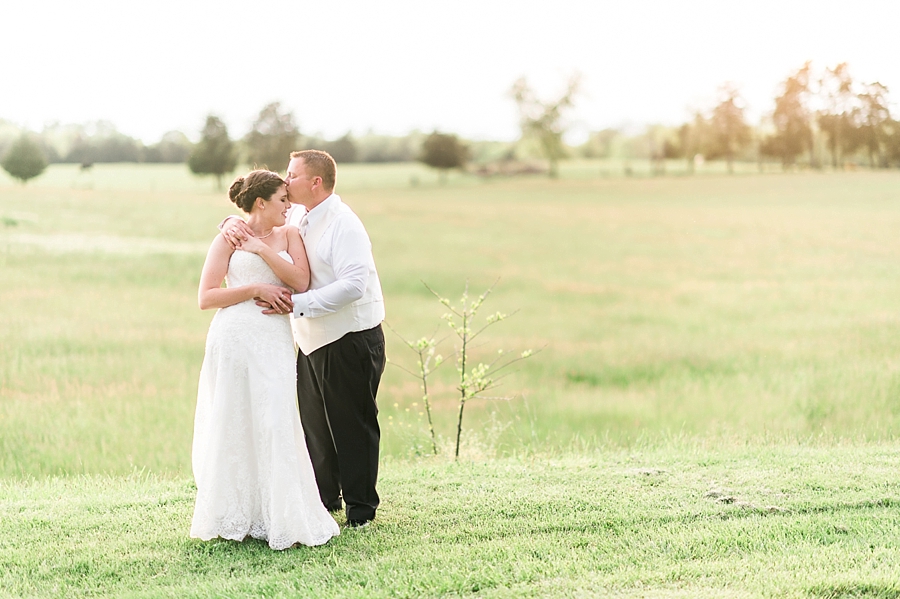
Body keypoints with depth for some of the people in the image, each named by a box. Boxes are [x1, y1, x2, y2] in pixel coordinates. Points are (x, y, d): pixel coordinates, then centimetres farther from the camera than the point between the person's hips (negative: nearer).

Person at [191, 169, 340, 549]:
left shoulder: (289, 235, 14)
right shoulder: (229, 239, 6)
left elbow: (301, 281, -3)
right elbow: (206, 298, -1)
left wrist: (262, 249, -5)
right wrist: (256, 290, -9)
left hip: (274, 340, 2)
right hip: (234, 336, -2)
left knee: (274, 425, -4)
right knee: (234, 426, 1)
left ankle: (278, 518, 2)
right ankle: (233, 518, 11)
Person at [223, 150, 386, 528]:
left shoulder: (344, 225, -19)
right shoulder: (296, 217, 7)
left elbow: (353, 285, -29)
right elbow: (258, 218, 15)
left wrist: (297, 303, -34)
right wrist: (232, 223, -10)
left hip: (350, 340, -8)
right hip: (312, 339, 8)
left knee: (352, 424, 0)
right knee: (313, 422, 15)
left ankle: (360, 508, 12)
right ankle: (324, 497, 30)